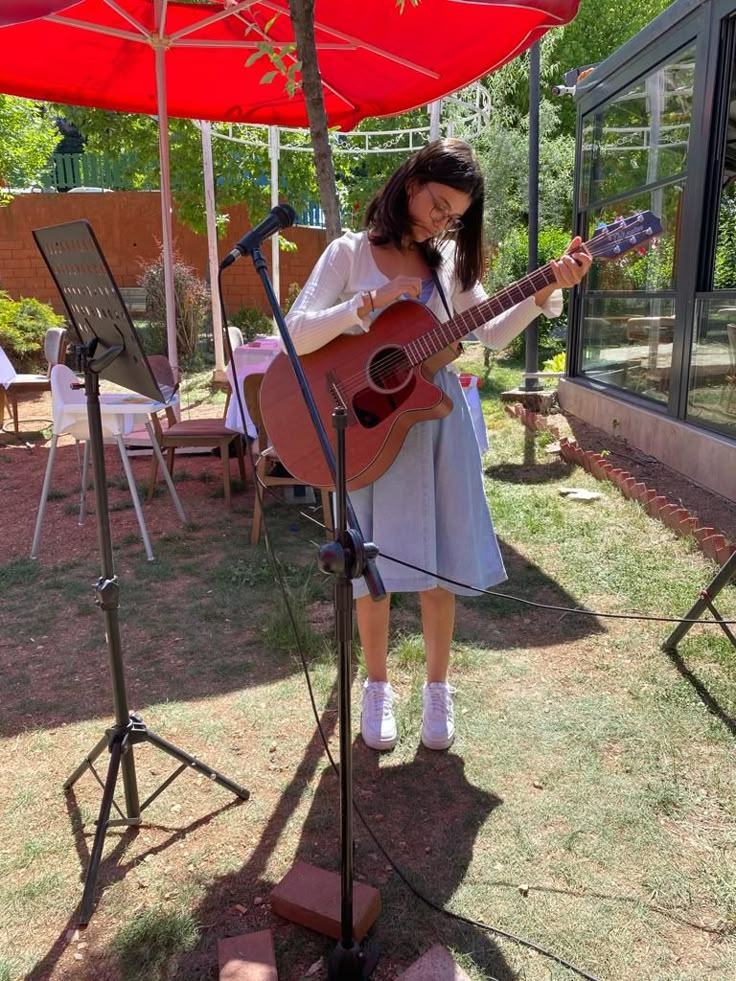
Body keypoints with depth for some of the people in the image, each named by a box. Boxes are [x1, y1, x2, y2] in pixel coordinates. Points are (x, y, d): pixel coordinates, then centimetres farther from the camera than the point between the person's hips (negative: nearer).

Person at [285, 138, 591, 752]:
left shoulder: (448, 259, 8)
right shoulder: (351, 252, -3)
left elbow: (492, 334, 6)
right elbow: (297, 334, -12)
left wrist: (545, 293, -7)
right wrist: (371, 303, -22)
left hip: (437, 418, 3)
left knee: (440, 558, 7)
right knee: (374, 561, 5)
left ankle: (438, 687, 24)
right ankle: (378, 686, 24)